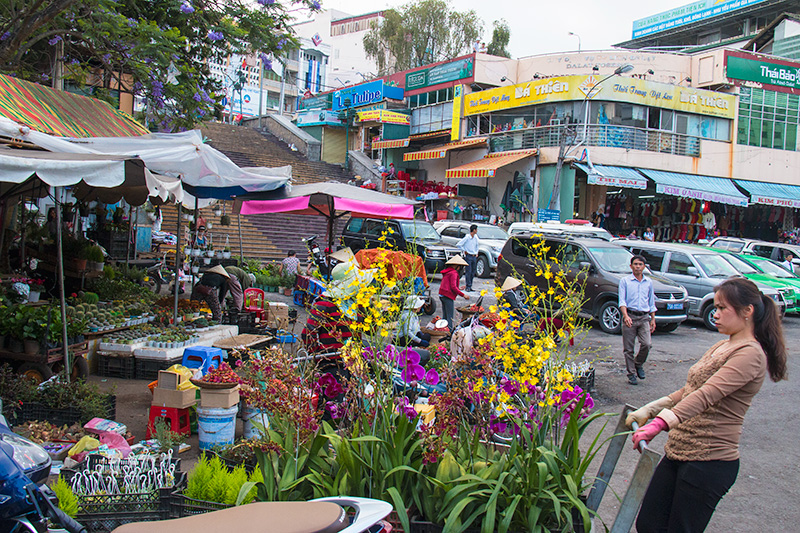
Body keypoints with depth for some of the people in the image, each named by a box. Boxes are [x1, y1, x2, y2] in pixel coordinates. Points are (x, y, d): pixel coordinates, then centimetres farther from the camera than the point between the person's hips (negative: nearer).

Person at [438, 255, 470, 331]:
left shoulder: (446, 272, 15)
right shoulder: (454, 273, -12)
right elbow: (453, 287, -18)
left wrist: (458, 289, 24)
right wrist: (463, 295, -13)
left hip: (442, 295, 9)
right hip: (448, 296, -9)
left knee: (445, 316, 15)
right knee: (450, 317, -6)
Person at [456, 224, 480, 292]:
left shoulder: (476, 237, 8)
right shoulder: (467, 237, -11)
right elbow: (458, 245, -11)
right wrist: (464, 251, -6)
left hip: (474, 257, 6)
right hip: (468, 256, -6)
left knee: (473, 272, 6)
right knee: (469, 272, -8)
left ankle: (470, 287, 12)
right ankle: (468, 286, -4)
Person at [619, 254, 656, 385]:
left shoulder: (648, 282, 15)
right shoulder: (625, 281, 3)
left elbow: (652, 302, 21)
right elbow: (622, 300, -5)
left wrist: (653, 319, 15)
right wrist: (625, 315, -19)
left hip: (644, 317, 2)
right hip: (630, 316, -2)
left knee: (646, 344, -12)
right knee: (628, 348, -1)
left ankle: (638, 364, 14)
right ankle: (631, 373, 10)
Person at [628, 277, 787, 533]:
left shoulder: (750, 354, -13)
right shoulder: (720, 347, 18)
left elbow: (706, 395, -28)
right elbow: (689, 391, 23)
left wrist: (661, 422, -38)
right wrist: (648, 410, 12)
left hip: (709, 462, -9)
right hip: (678, 453, 9)